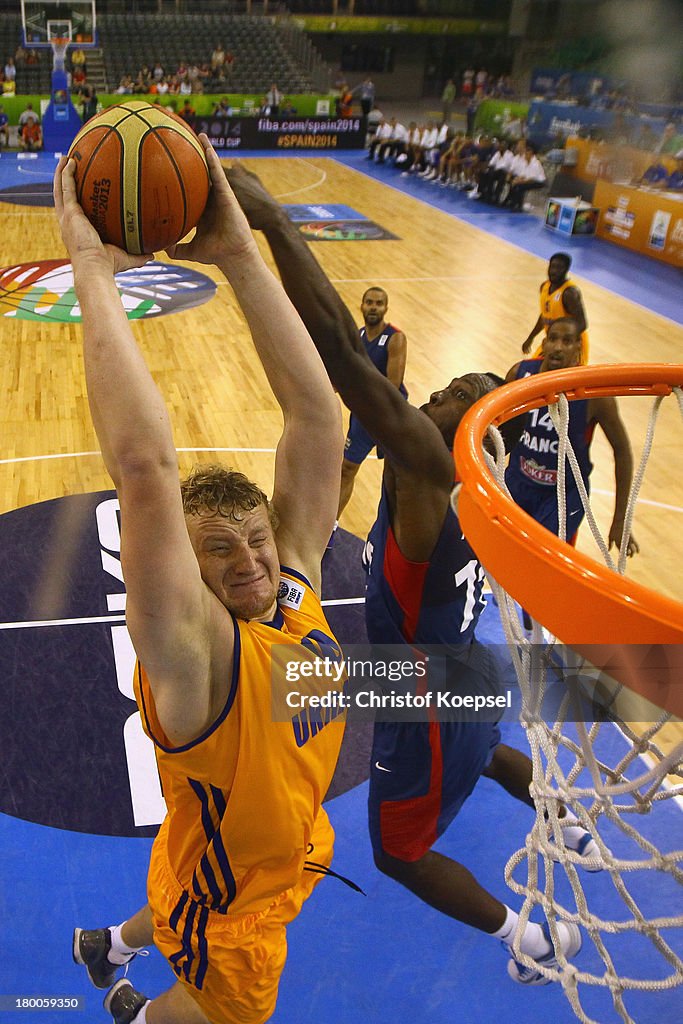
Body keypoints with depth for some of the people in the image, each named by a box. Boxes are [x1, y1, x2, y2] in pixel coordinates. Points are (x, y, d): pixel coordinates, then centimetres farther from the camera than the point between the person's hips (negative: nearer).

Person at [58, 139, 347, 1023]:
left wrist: (237, 255, -32)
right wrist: (95, 271, -47)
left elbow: (315, 411, -27)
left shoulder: (294, 581, -19)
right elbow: (145, 468, -52)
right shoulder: (190, 648, -35)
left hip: (291, 850, 6)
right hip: (229, 905, -5)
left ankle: (109, 943, 63)